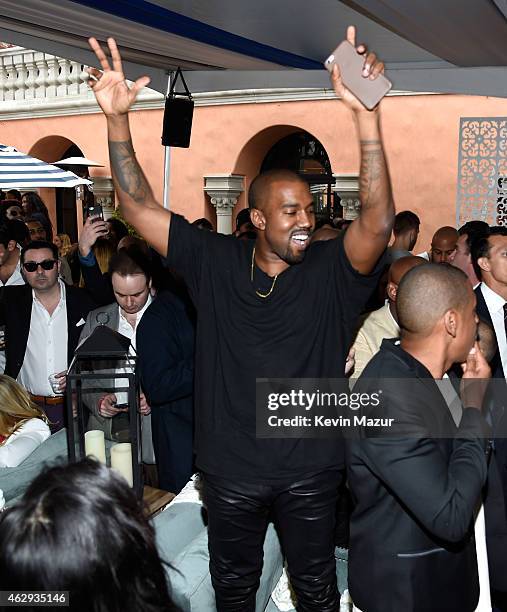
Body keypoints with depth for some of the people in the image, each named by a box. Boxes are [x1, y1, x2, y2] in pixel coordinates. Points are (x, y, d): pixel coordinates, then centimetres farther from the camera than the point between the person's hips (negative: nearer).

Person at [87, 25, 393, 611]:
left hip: (309, 470, -1)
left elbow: (378, 221, -28)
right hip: (230, 470, 1)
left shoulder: (331, 269, -10)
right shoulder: (214, 261, -6)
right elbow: (138, 207, -8)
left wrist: (365, 113, -40)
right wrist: (117, 119, -21)